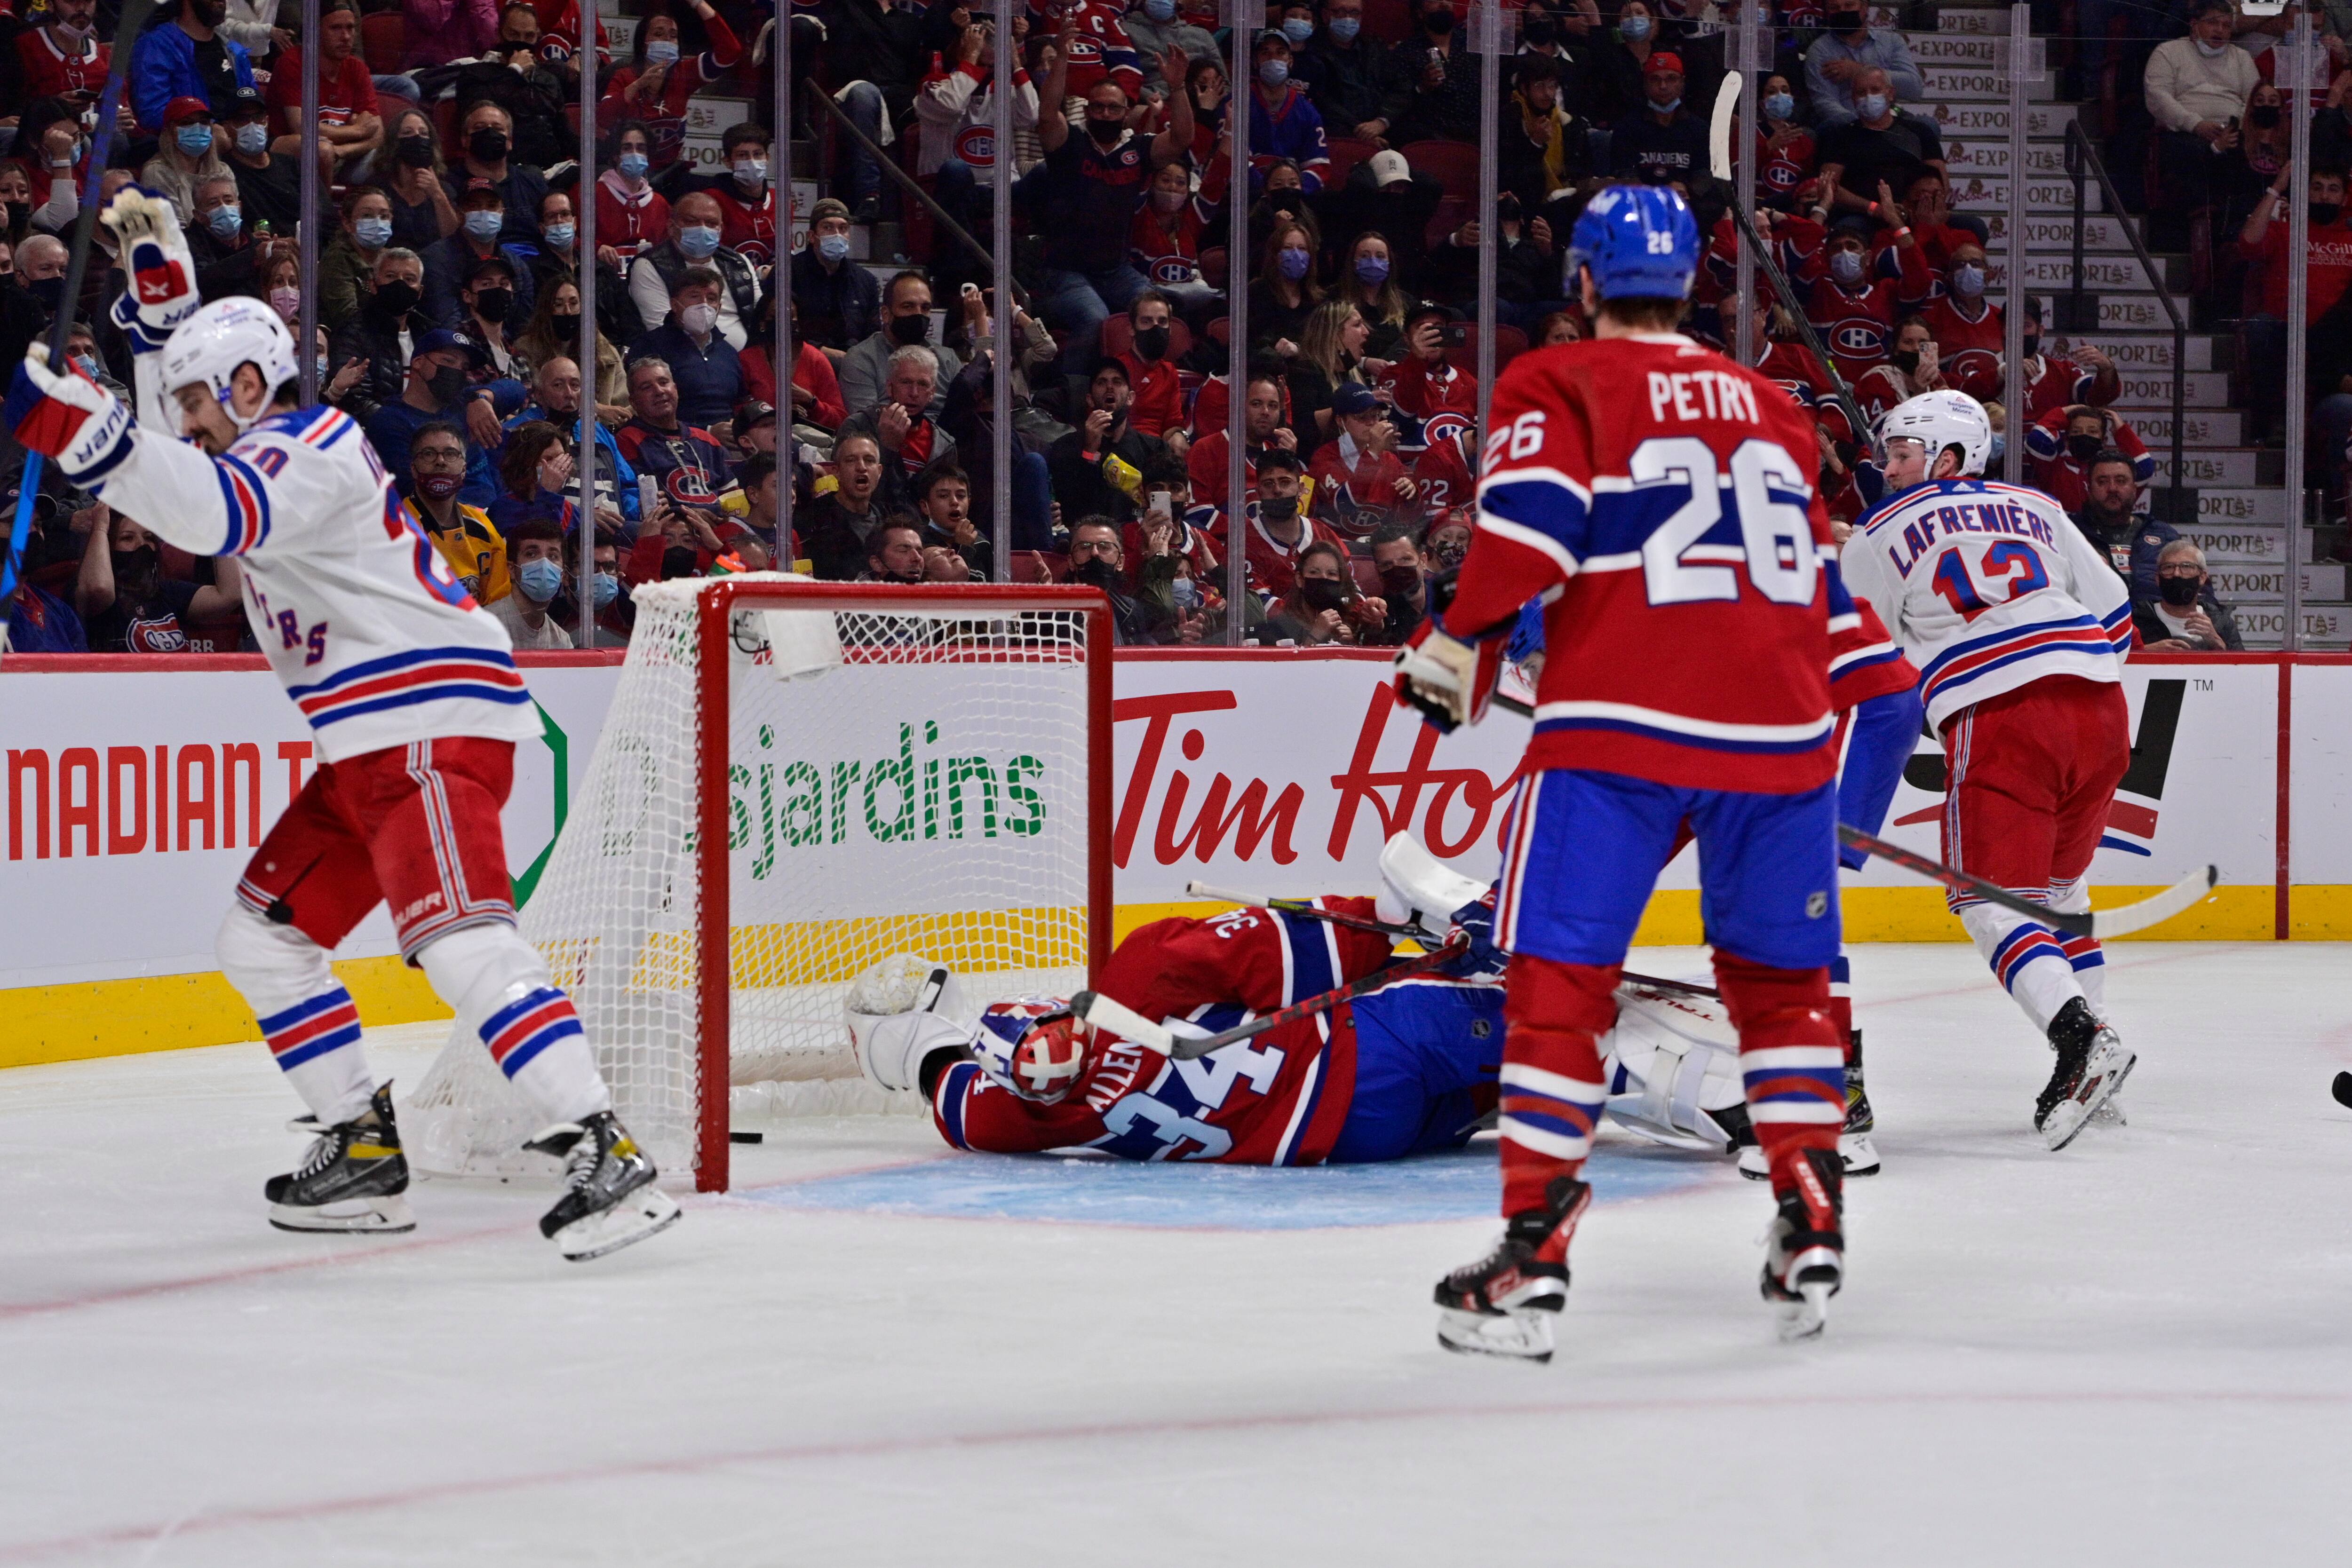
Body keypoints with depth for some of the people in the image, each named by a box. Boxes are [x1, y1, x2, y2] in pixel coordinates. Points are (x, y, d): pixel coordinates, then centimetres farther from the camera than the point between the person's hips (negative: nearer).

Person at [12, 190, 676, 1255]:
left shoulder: (309, 449, -9)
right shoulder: (270, 459, 22)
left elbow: (211, 515, -30)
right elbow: (181, 474, 39)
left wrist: (70, 424, -36)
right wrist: (158, 286, 27)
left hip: (434, 727, -11)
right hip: (370, 750, 11)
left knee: (456, 935, -26)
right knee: (261, 936, 13)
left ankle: (605, 1157, -35)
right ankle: (363, 1149, 12)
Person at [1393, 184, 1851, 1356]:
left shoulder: (1556, 387, 4)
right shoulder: (1769, 405, 21)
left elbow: (1527, 531, -11)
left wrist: (1453, 654, -2)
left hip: (1620, 727, -4)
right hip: (1777, 729, 4)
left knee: (1559, 979, -1)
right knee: (1781, 979, 18)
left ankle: (1533, 1258, -6)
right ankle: (1811, 1234, 14)